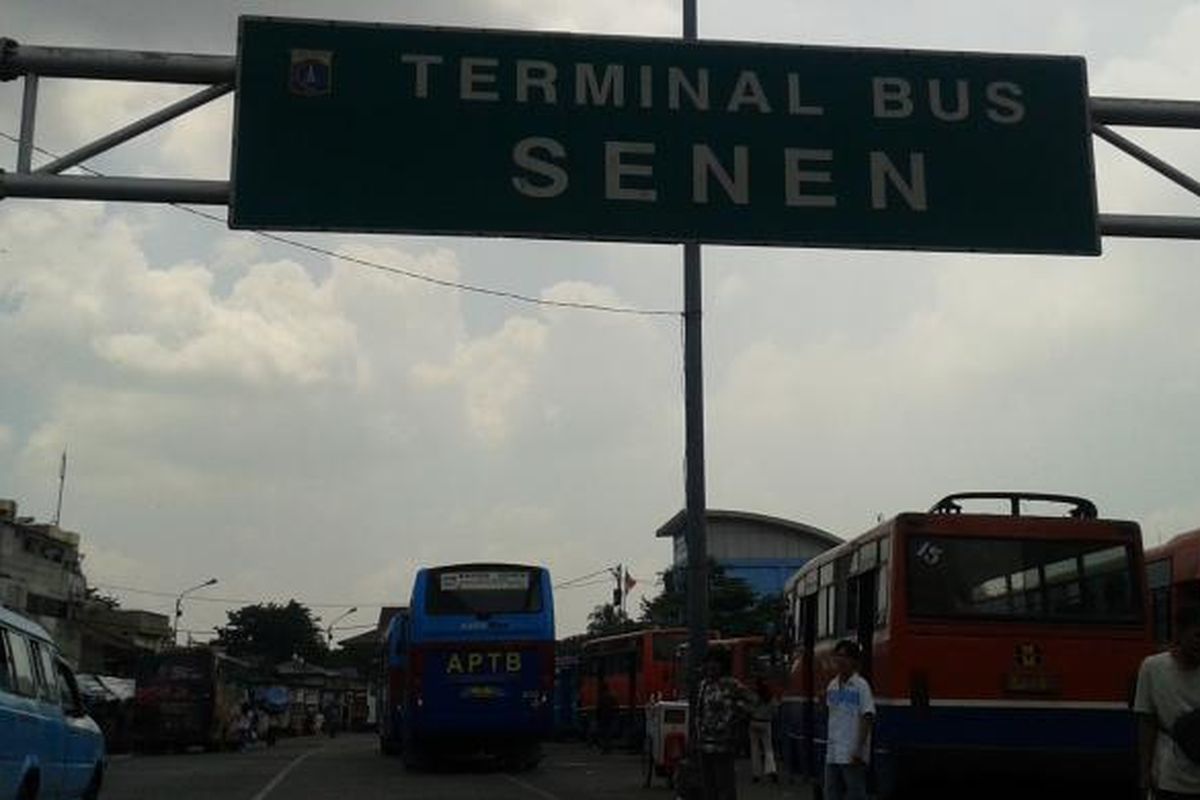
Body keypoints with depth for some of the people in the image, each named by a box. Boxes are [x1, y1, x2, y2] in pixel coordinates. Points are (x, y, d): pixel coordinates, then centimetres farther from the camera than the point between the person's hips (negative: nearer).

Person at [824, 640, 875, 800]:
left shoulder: (861, 686, -10)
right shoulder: (832, 686, 10)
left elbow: (867, 719, -14)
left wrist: (859, 750, -18)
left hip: (853, 755, -7)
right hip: (832, 754, 7)